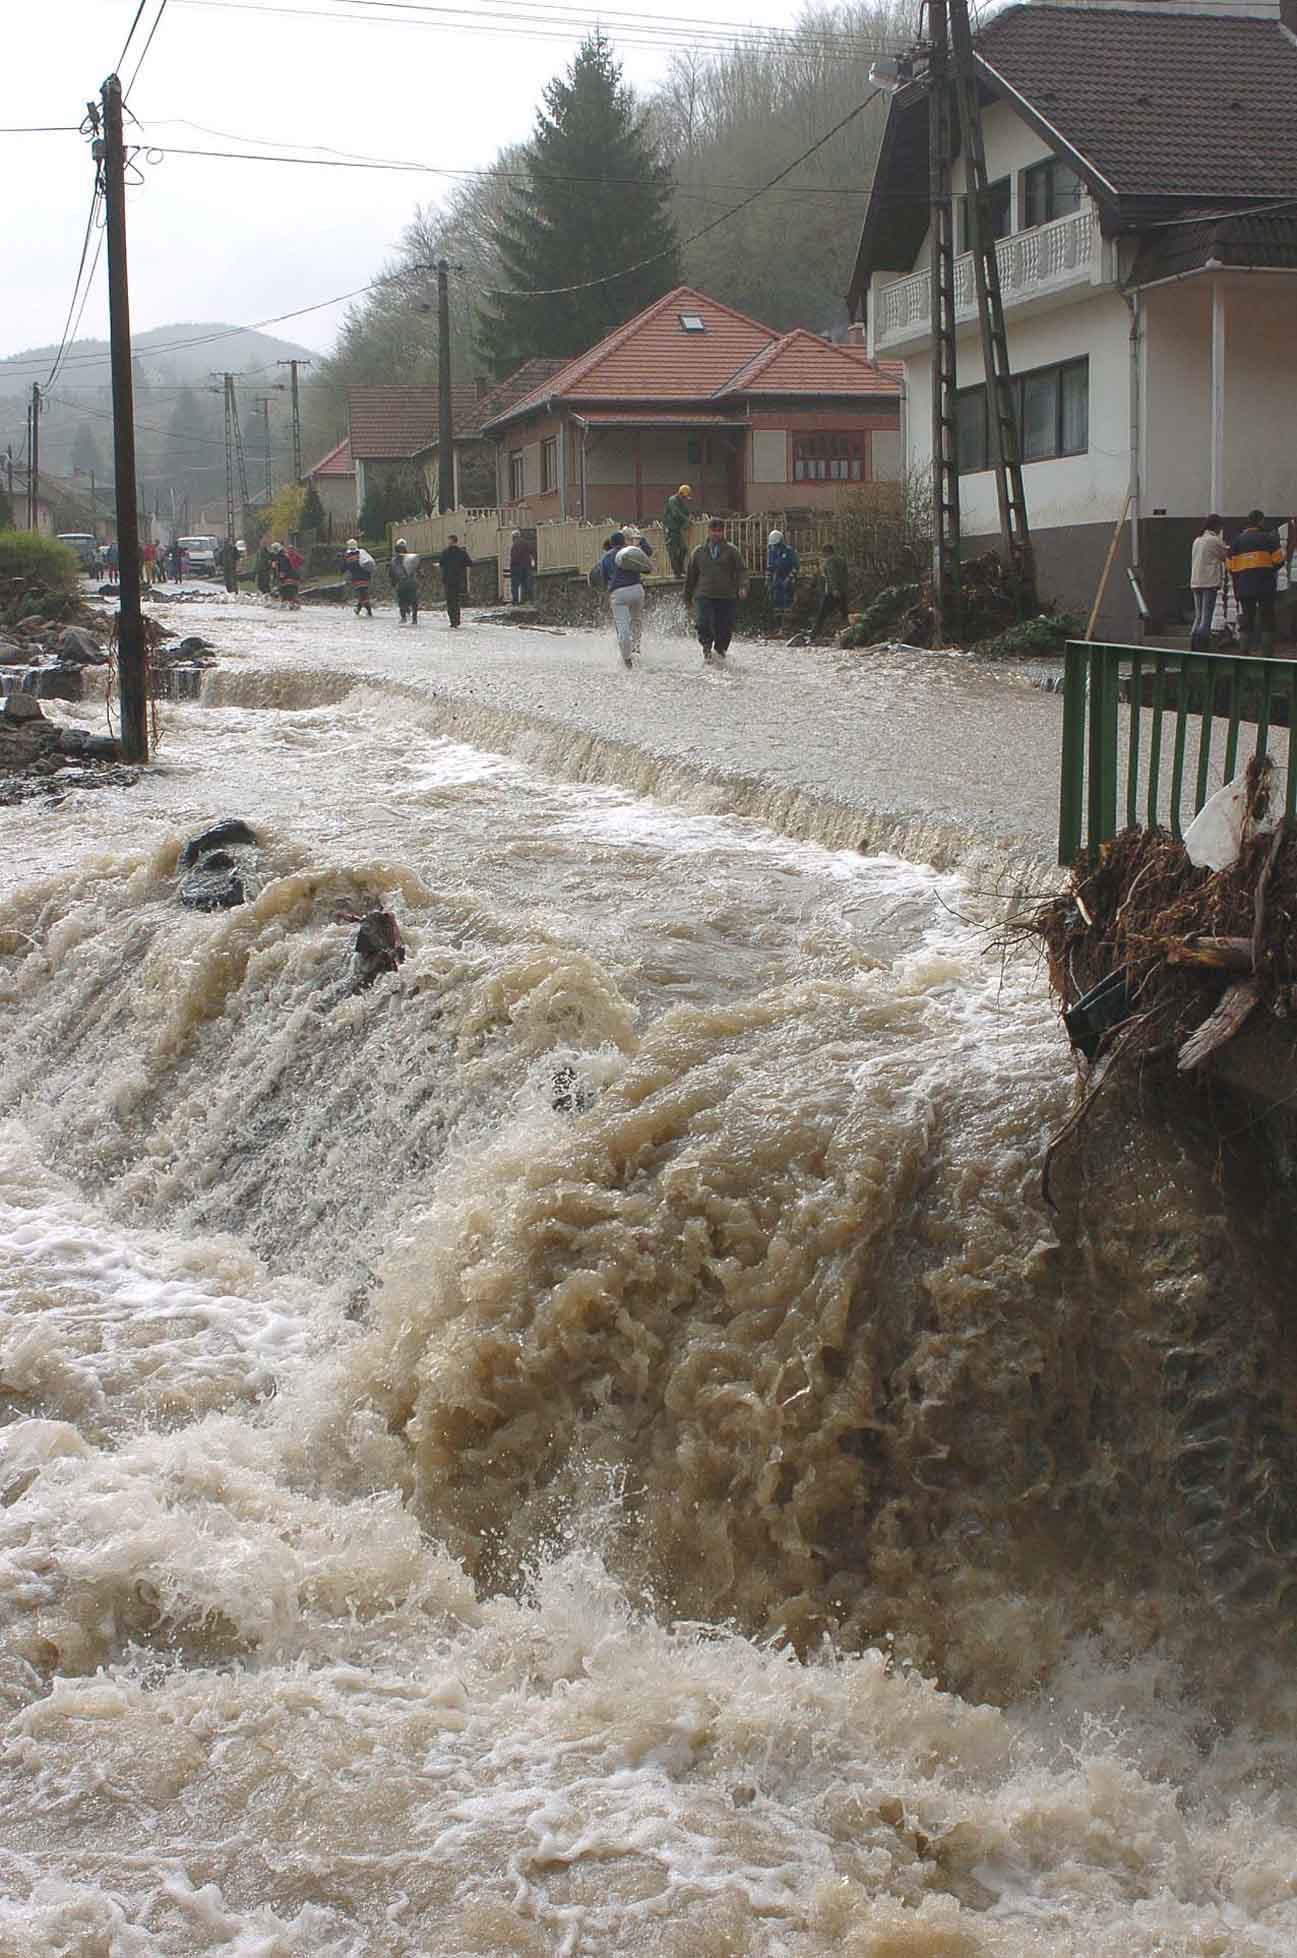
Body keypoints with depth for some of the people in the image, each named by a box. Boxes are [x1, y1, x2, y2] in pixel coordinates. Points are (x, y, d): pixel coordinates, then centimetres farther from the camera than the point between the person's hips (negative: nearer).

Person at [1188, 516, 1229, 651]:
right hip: (1209, 582, -7)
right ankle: (1203, 649, -11)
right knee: (1207, 617, -7)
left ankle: (1193, 649, 6)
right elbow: (1227, 555, 0)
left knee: (1198, 617, 10)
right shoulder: (1214, 540, -8)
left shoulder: (1197, 540, 15)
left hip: (1195, 583, 7)